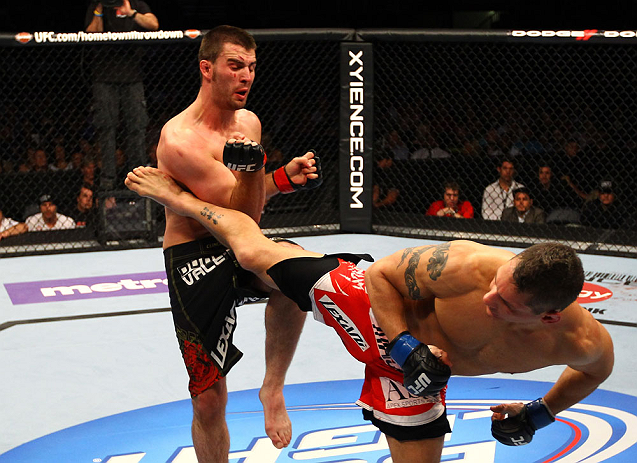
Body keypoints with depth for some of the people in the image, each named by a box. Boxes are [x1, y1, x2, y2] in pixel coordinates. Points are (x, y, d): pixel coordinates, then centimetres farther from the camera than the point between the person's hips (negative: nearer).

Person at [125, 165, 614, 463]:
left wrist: (539, 415, -3)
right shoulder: (469, 267, -41)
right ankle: (182, 200, 37)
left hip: (421, 356, 3)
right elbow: (383, 274, -22)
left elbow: (596, 368, -1)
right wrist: (407, 347, -31)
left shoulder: (586, 342, -30)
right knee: (255, 252, 11)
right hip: (369, 304, -3)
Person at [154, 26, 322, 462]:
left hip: (241, 249, 5)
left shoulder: (248, 123, 5)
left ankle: (273, 387, -12)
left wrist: (285, 177, 2)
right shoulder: (179, 139, -19)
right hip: (195, 262, -5)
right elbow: (243, 213, -19)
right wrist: (253, 169, -35)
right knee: (209, 398, -3)